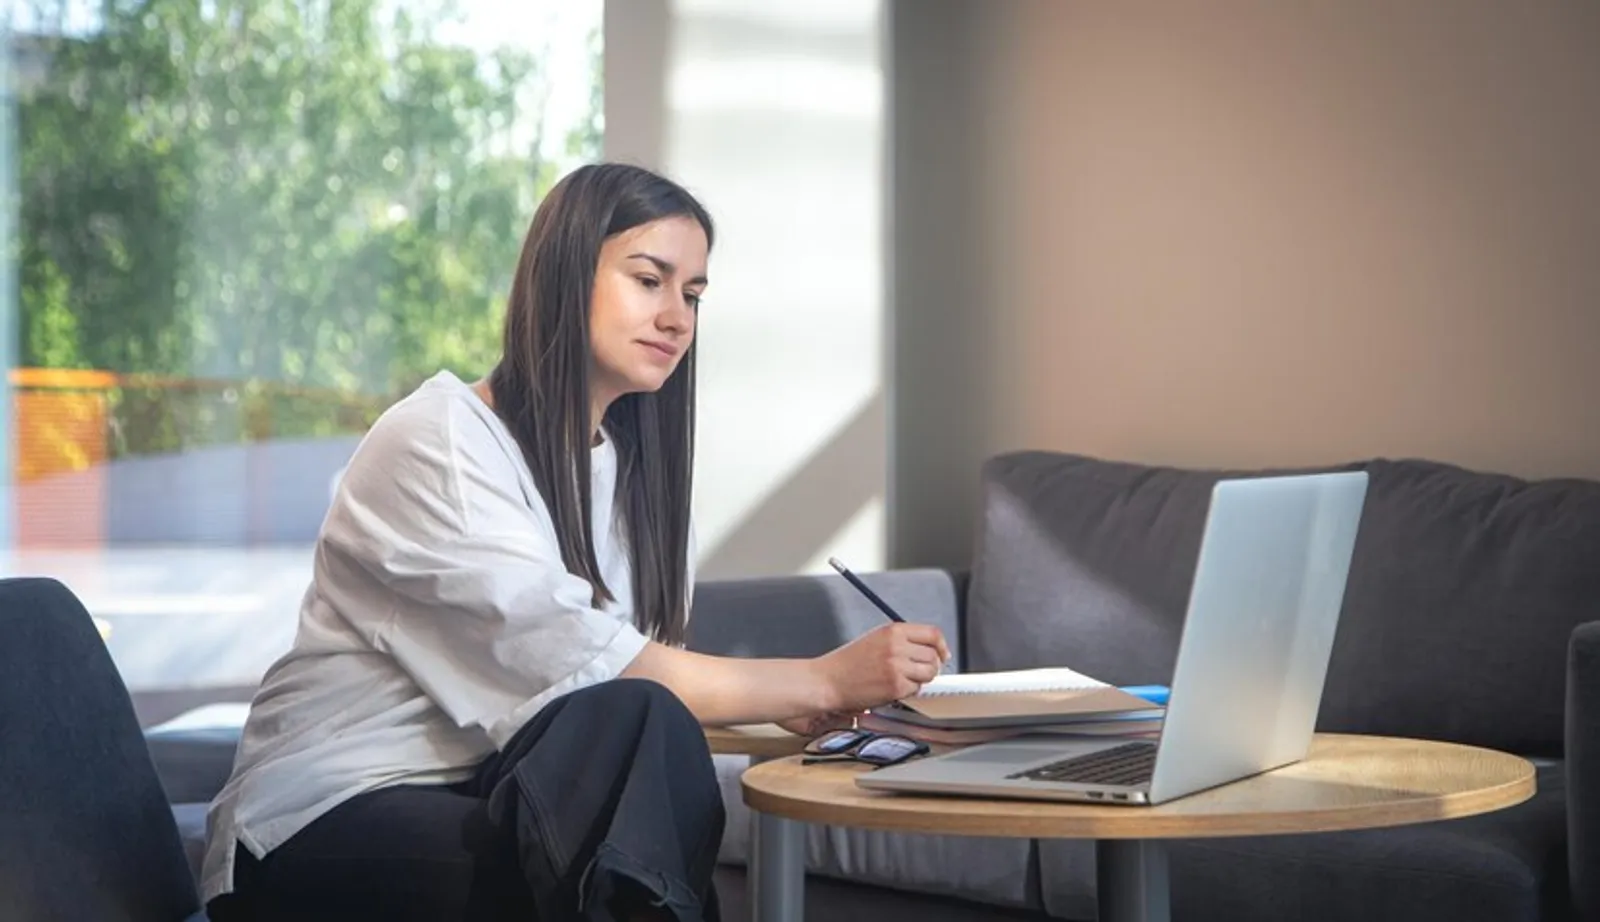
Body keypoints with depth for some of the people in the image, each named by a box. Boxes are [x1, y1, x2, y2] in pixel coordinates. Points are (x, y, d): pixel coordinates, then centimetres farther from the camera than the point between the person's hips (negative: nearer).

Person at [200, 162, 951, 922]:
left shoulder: (632, 469, 11)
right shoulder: (436, 441, -13)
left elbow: (639, 704, -1)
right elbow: (587, 673, -22)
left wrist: (795, 707, -19)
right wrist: (824, 681, -20)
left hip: (480, 800, 6)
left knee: (646, 731, -26)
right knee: (634, 719, -29)